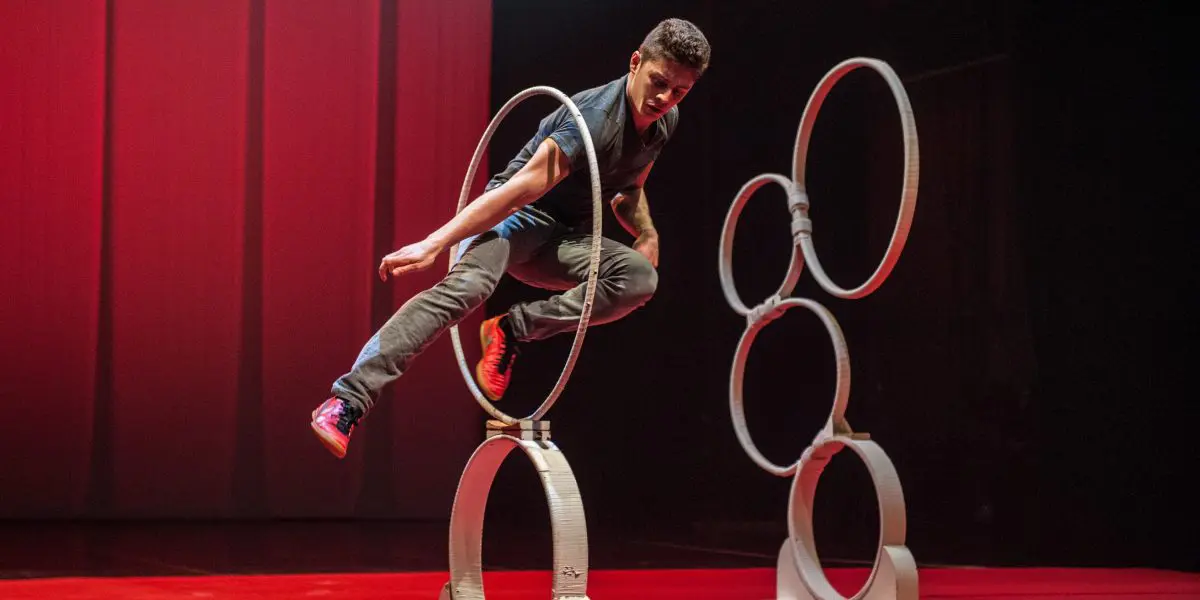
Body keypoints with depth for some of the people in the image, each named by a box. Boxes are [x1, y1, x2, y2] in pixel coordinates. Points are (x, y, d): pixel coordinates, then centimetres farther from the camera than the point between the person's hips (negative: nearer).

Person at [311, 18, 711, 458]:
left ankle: (515, 329, -16)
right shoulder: (594, 117, -24)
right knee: (467, 285, -36)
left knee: (640, 277, -23)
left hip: (564, 238, 7)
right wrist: (433, 244, -40)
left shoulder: (665, 121, 1)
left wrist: (646, 232, 0)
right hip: (516, 221, -7)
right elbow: (522, 188, -33)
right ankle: (349, 399, -40)